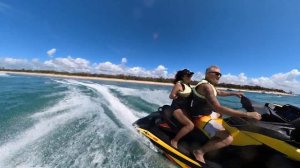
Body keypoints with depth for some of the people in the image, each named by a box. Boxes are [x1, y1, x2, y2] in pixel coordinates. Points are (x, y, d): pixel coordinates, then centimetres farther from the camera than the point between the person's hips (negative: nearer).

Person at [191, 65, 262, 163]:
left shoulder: (209, 84, 9)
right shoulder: (206, 86, -26)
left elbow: (219, 93, 30)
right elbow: (218, 108, -33)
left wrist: (234, 93, 24)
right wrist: (247, 114, -27)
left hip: (207, 113, 11)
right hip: (201, 118, -11)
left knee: (221, 114, 34)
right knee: (228, 139, -22)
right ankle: (199, 152, -6)